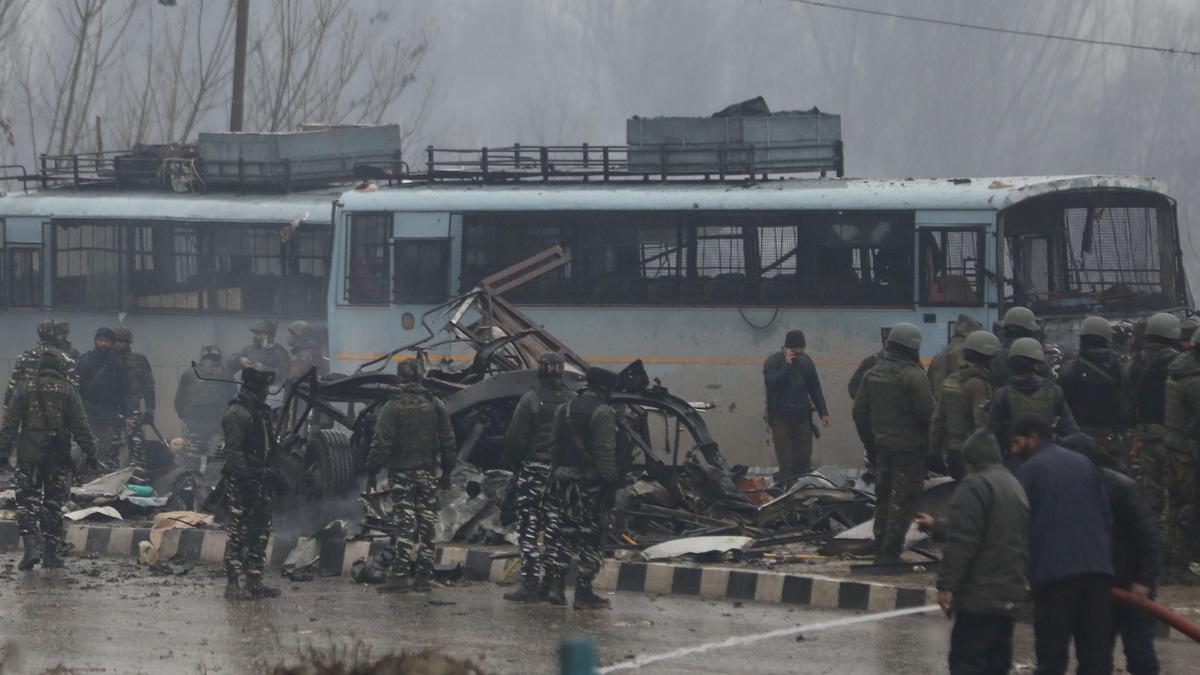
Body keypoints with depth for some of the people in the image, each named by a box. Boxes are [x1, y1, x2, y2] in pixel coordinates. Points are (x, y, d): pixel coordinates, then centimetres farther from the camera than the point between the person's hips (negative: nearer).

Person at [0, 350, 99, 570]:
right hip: (58, 457, 0)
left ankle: (30, 547, -14)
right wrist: (90, 452, 3)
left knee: (27, 502, 3)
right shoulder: (67, 391, -2)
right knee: (53, 504, 9)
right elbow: (80, 427, -3)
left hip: (29, 455, 0)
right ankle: (52, 554, 10)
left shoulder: (24, 389, 0)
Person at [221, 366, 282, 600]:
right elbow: (234, 450, -19)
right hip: (242, 484, -10)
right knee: (238, 533, -8)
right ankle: (232, 583, -7)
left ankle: (254, 582, 17)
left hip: (260, 482, 10)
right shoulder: (237, 413, -13)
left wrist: (271, 474, 23)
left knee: (260, 531, 12)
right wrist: (245, 476, -25)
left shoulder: (260, 411, 18)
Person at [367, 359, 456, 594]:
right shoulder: (435, 406, 4)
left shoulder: (392, 408, -9)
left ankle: (400, 575, -10)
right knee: (426, 524, 8)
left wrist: (372, 470, -2)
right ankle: (424, 576, 9)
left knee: (403, 524, -5)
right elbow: (448, 442, 8)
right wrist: (447, 472, 16)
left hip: (402, 475, -4)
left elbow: (381, 444, -11)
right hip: (428, 475, 4)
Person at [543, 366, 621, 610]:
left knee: (561, 534, 9)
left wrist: (555, 473, 15)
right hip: (590, 481, -6)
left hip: (562, 479, 6)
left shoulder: (564, 410, 12)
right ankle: (584, 593, 0)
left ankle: (556, 586, 2)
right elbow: (606, 452, -15)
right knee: (590, 538, 0)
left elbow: (554, 445, 13)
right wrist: (610, 481, -13)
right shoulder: (602, 413, -9)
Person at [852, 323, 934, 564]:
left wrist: (869, 441, 20)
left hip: (882, 445, 7)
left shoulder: (874, 374, 8)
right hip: (909, 446, -7)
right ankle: (891, 551, -4)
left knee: (883, 498, 16)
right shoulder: (913, 376, -16)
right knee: (902, 500, -3)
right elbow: (927, 411, -18)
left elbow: (860, 410, 13)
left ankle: (880, 550, 21)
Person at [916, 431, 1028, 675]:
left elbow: (962, 541, -19)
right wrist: (936, 526, 44)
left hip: (980, 597, -9)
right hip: (1010, 598, 9)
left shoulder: (976, 485, -10)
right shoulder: (1015, 487, 21)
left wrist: (946, 584, -17)